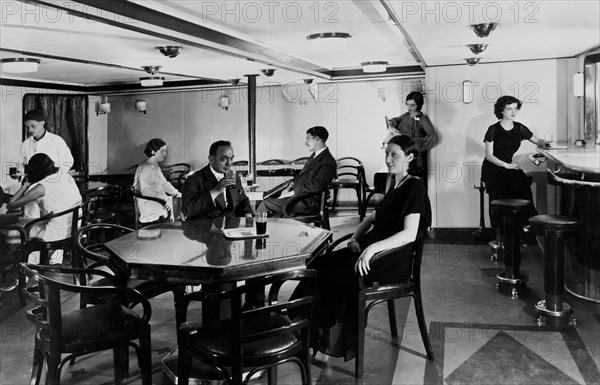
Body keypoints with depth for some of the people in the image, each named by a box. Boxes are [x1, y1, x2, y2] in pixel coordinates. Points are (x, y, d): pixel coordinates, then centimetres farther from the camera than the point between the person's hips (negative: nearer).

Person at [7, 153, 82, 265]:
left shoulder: (42, 187, -14)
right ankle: (55, 261, 42)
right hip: (77, 231, 5)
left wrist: (25, 185, 0)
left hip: (57, 235, -5)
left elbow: (10, 205, -9)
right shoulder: (68, 177, 1)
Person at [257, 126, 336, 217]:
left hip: (307, 202, -9)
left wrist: (291, 193, -19)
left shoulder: (329, 162, -13)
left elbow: (316, 186, -22)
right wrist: (289, 187, 2)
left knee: (266, 204, -16)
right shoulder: (314, 155, 18)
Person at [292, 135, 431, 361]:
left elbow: (410, 234, -22)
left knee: (337, 277, -22)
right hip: (374, 247, 8)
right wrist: (355, 238, 5)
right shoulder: (394, 185, 16)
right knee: (318, 266, -8)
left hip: (395, 258, -8)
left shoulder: (414, 187, -11)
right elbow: (373, 218, 24)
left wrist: (373, 247, -32)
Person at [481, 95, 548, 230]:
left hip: (511, 167, 4)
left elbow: (537, 141, 19)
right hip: (493, 169, -4)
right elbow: (489, 155, -7)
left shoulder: (519, 128, 8)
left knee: (523, 185, -27)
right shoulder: (493, 130, -5)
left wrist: (543, 142, -6)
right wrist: (507, 165, -18)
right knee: (499, 195, -28)